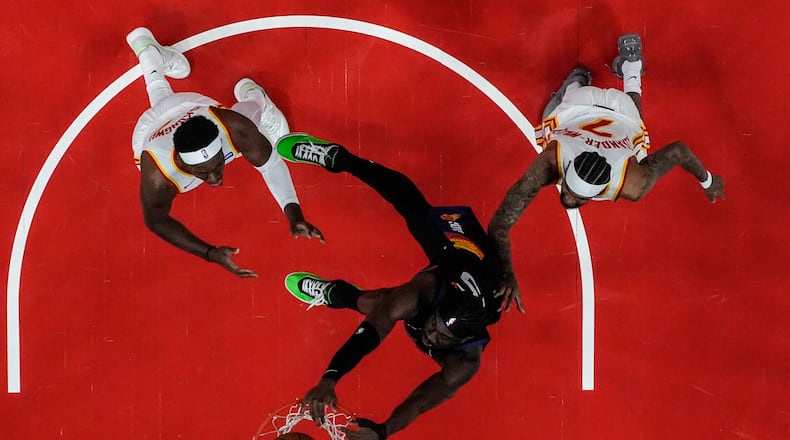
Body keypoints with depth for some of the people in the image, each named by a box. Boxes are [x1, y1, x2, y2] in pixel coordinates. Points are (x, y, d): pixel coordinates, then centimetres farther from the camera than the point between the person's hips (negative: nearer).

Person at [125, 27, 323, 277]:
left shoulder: (233, 127, -49)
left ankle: (252, 95, 44)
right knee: (163, 100, 40)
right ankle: (150, 54, 66)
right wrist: (210, 253, -42)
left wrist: (293, 214, -44)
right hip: (152, 126, 1)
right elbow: (156, 221, -33)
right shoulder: (157, 178, -52)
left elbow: (270, 163, -31)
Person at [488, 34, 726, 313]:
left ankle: (630, 65, 55)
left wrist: (708, 182, -10)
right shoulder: (548, 165, -47)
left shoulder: (631, 184, -44)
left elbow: (678, 150, -28)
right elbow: (500, 225, -48)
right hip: (577, 106, 0)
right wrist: (506, 276, -58)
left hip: (619, 113, 1)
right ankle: (578, 80, 49)